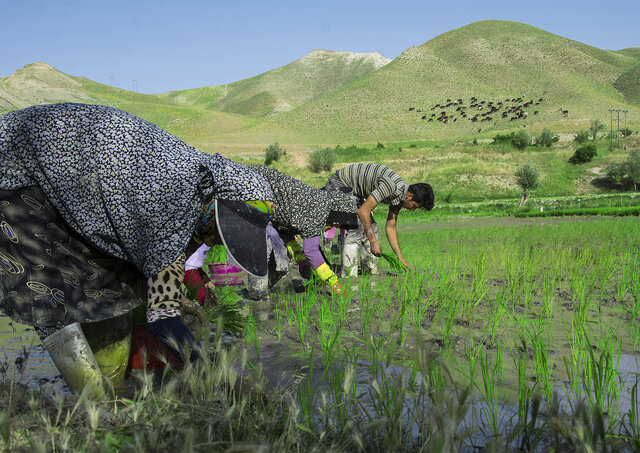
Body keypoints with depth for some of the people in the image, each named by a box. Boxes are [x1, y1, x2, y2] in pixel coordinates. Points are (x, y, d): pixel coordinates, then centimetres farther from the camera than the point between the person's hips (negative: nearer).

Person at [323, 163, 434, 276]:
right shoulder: (390, 186, -31)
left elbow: (390, 227, 8)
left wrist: (400, 258, 7)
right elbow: (363, 211, -29)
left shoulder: (399, 196, -1)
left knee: (371, 228, 6)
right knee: (356, 229, -20)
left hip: (353, 192, 10)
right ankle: (348, 276, -18)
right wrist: (374, 241, -22)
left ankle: (370, 272, 13)